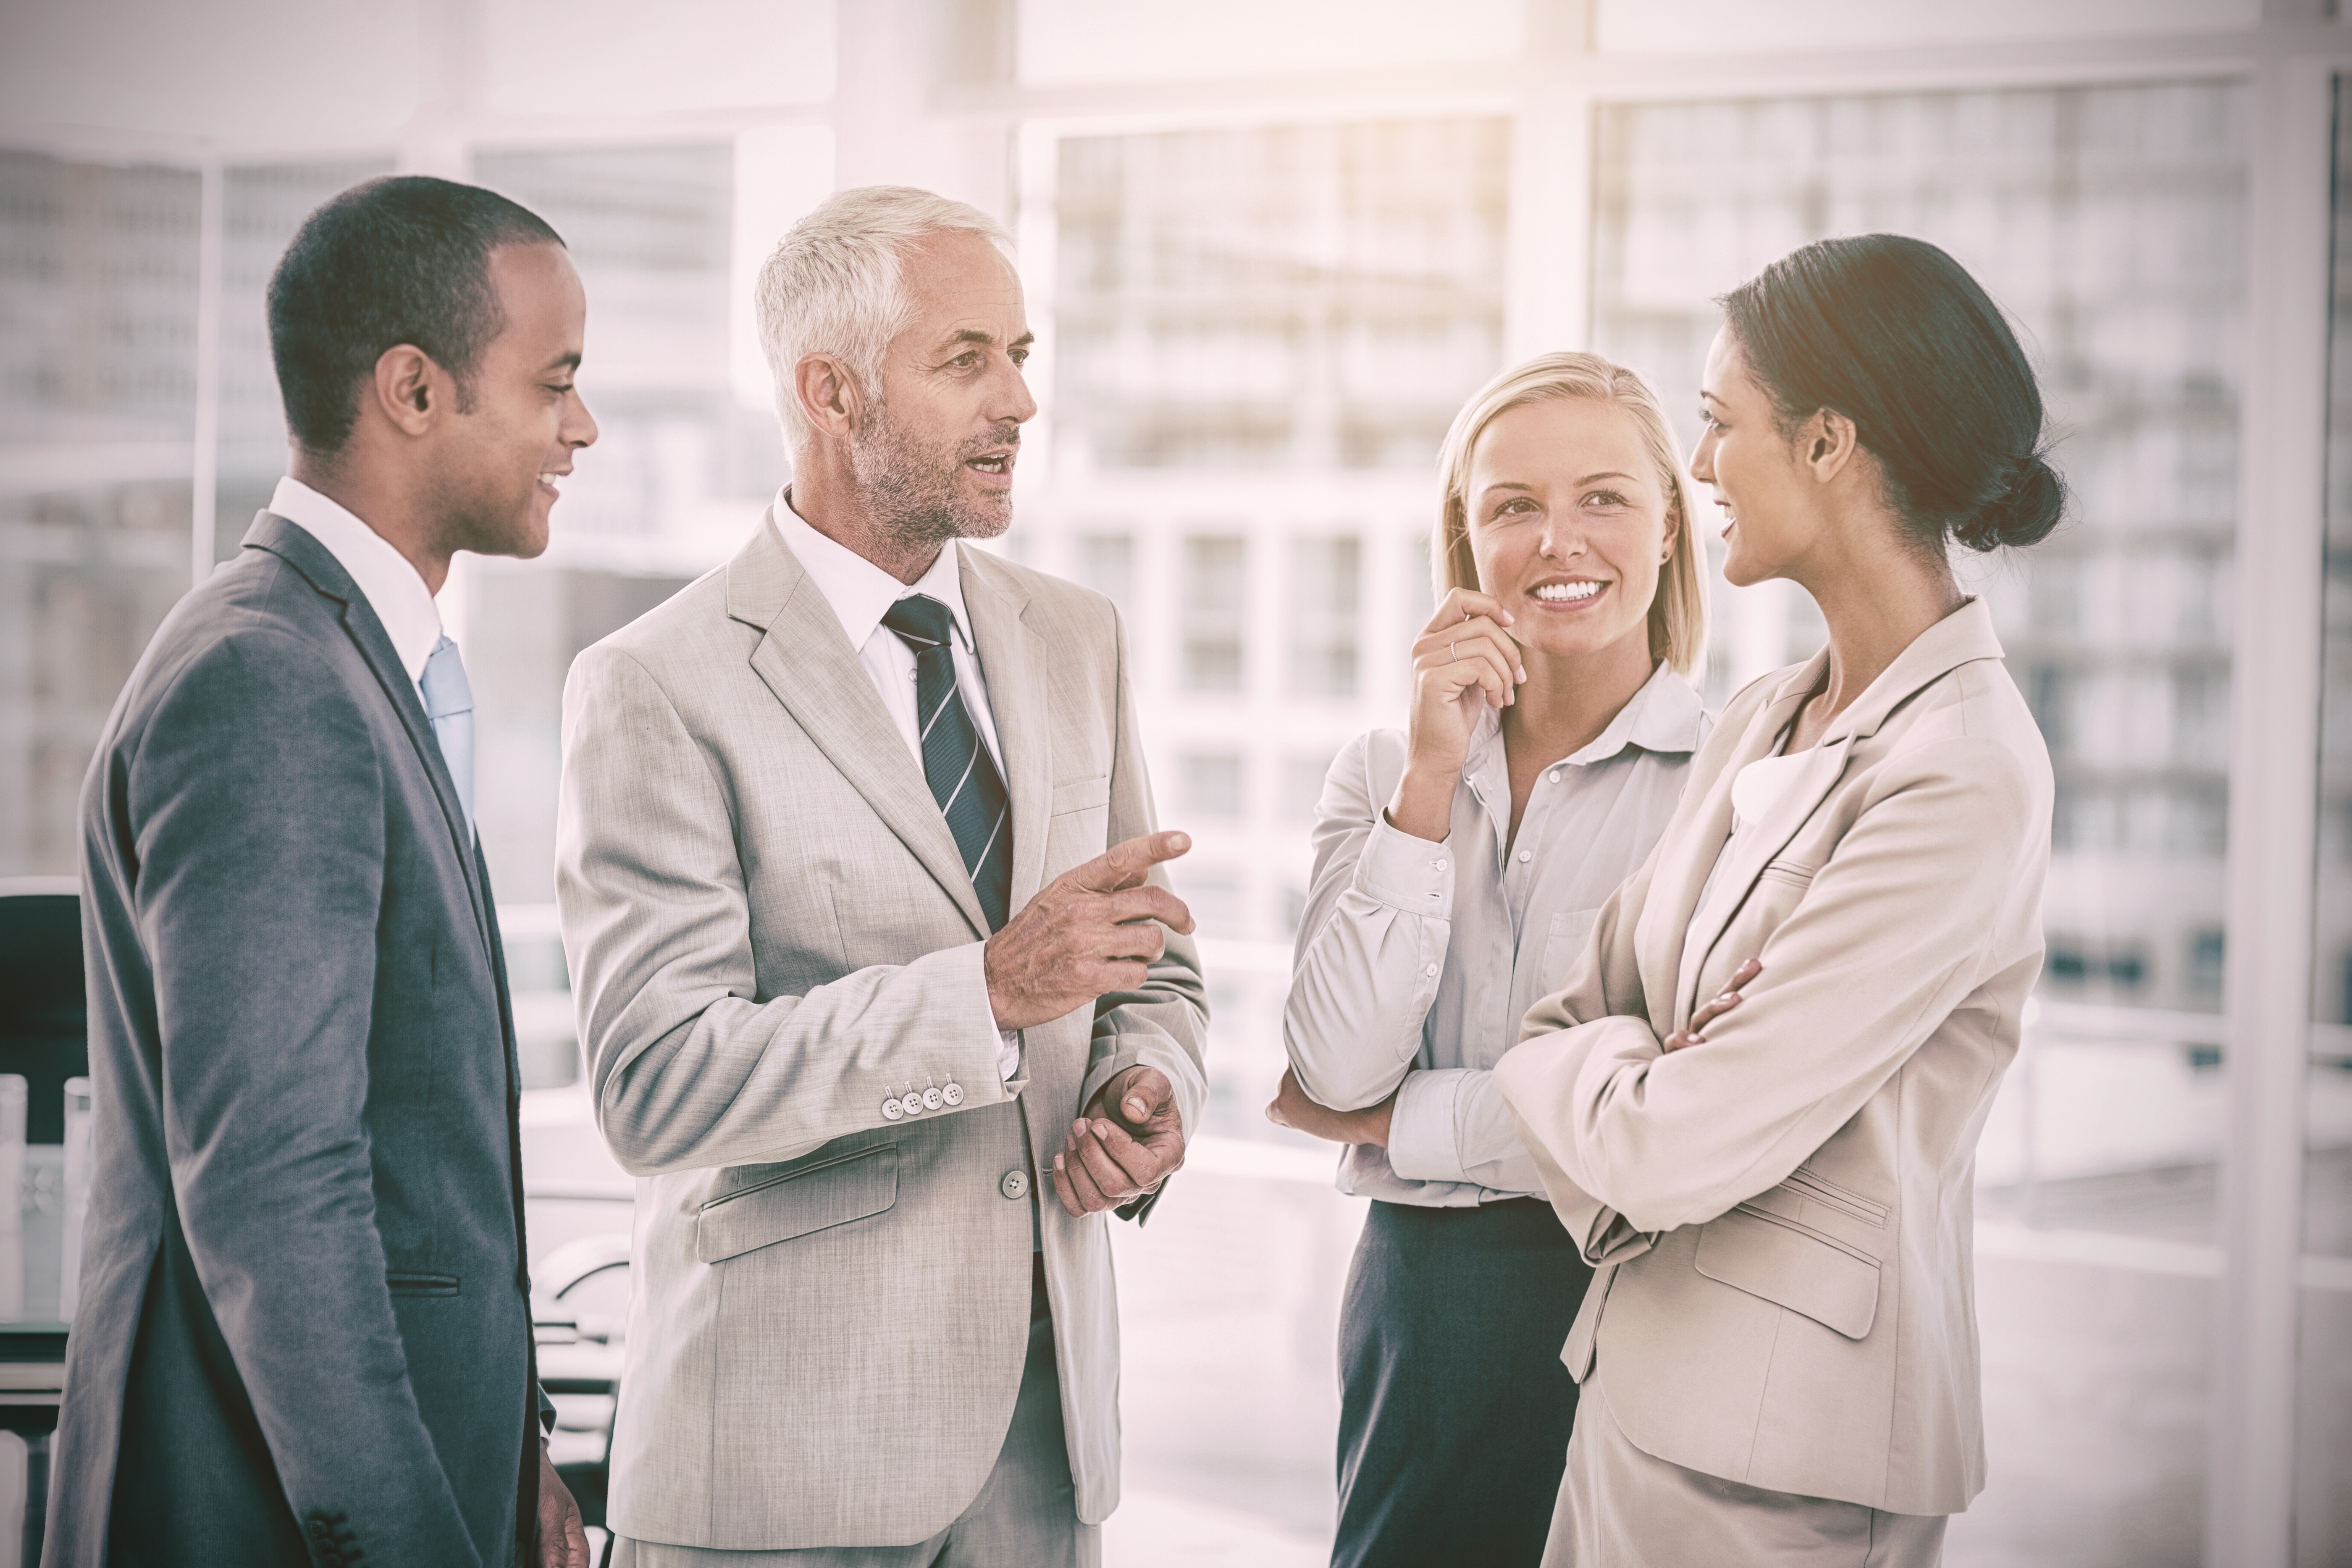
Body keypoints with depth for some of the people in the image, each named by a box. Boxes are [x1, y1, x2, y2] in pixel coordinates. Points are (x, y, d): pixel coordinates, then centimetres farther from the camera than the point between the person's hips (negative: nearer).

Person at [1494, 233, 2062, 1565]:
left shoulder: (1967, 781, -20)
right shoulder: (1771, 720, 8)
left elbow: (1677, 1149, -20)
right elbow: (1591, 1006, 9)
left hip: (1782, 1455, -8)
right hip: (1641, 1385, 8)